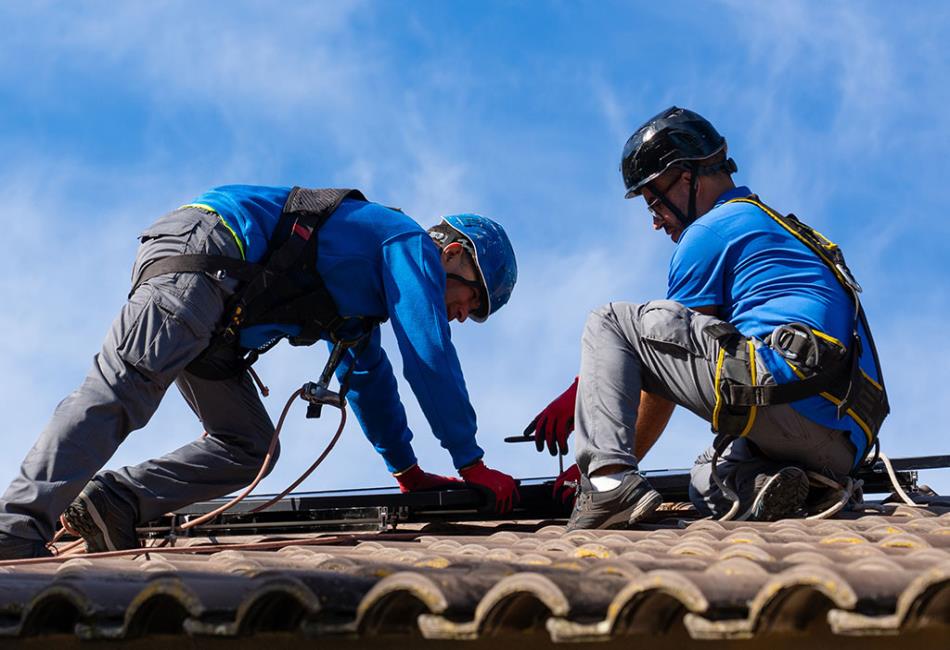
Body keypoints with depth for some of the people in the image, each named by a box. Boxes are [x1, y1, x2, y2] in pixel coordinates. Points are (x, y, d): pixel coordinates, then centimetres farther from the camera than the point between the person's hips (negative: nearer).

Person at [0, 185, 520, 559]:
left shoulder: (362, 294, 32)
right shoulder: (412, 245, 5)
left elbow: (369, 379, 41)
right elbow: (430, 358, -3)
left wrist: (408, 471, 43)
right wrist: (471, 464, 2)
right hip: (199, 248, -10)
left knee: (249, 447, 6)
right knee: (117, 394, -24)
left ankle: (110, 504, -8)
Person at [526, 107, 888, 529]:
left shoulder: (709, 230, 6)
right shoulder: (784, 230, 33)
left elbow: (669, 353, 9)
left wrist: (620, 461, 18)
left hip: (785, 390, -9)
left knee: (609, 323, 3)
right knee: (706, 477, 34)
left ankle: (609, 478, -15)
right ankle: (758, 486, -1)